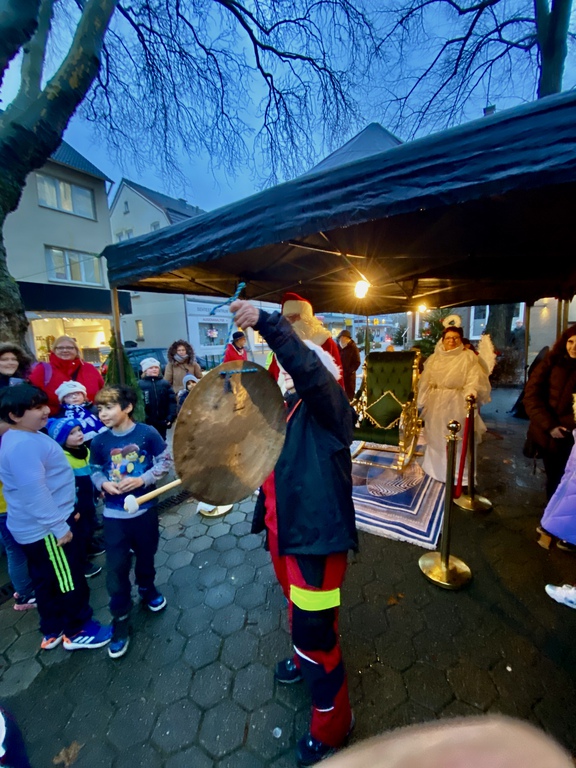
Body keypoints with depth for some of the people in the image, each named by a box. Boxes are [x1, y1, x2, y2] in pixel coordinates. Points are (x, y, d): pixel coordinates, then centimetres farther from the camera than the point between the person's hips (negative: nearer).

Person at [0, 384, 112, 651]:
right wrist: (59, 526, -22)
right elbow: (34, 492, -30)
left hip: (35, 527, 10)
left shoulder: (25, 437, 7)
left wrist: (62, 514, 23)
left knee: (46, 581, 23)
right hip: (44, 529, -10)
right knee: (70, 580, 8)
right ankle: (77, 631, 28)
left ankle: (52, 631, 41)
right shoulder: (23, 445, -28)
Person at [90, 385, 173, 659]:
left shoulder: (147, 433, -14)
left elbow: (165, 461, -10)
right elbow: (95, 471, 6)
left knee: (146, 556, 19)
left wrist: (142, 480, -21)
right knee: (116, 568, 5)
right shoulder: (99, 442, -6)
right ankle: (120, 620, 25)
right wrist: (104, 484, -15)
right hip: (114, 514, 1)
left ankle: (147, 590, 48)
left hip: (145, 509, -1)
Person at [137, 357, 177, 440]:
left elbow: (172, 401, 1)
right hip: (146, 423, -2)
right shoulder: (140, 385, -5)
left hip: (162, 422, 3)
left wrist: (170, 417, -8)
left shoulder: (165, 384, 3)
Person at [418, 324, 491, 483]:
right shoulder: (434, 358, 10)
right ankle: (436, 469, 33)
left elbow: (474, 380, -12)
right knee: (436, 439, 15)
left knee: (456, 440, 2)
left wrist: (470, 395, -30)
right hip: (436, 403, 4)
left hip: (458, 404, -4)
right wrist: (425, 401, 6)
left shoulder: (468, 357, -1)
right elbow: (426, 381, 11)